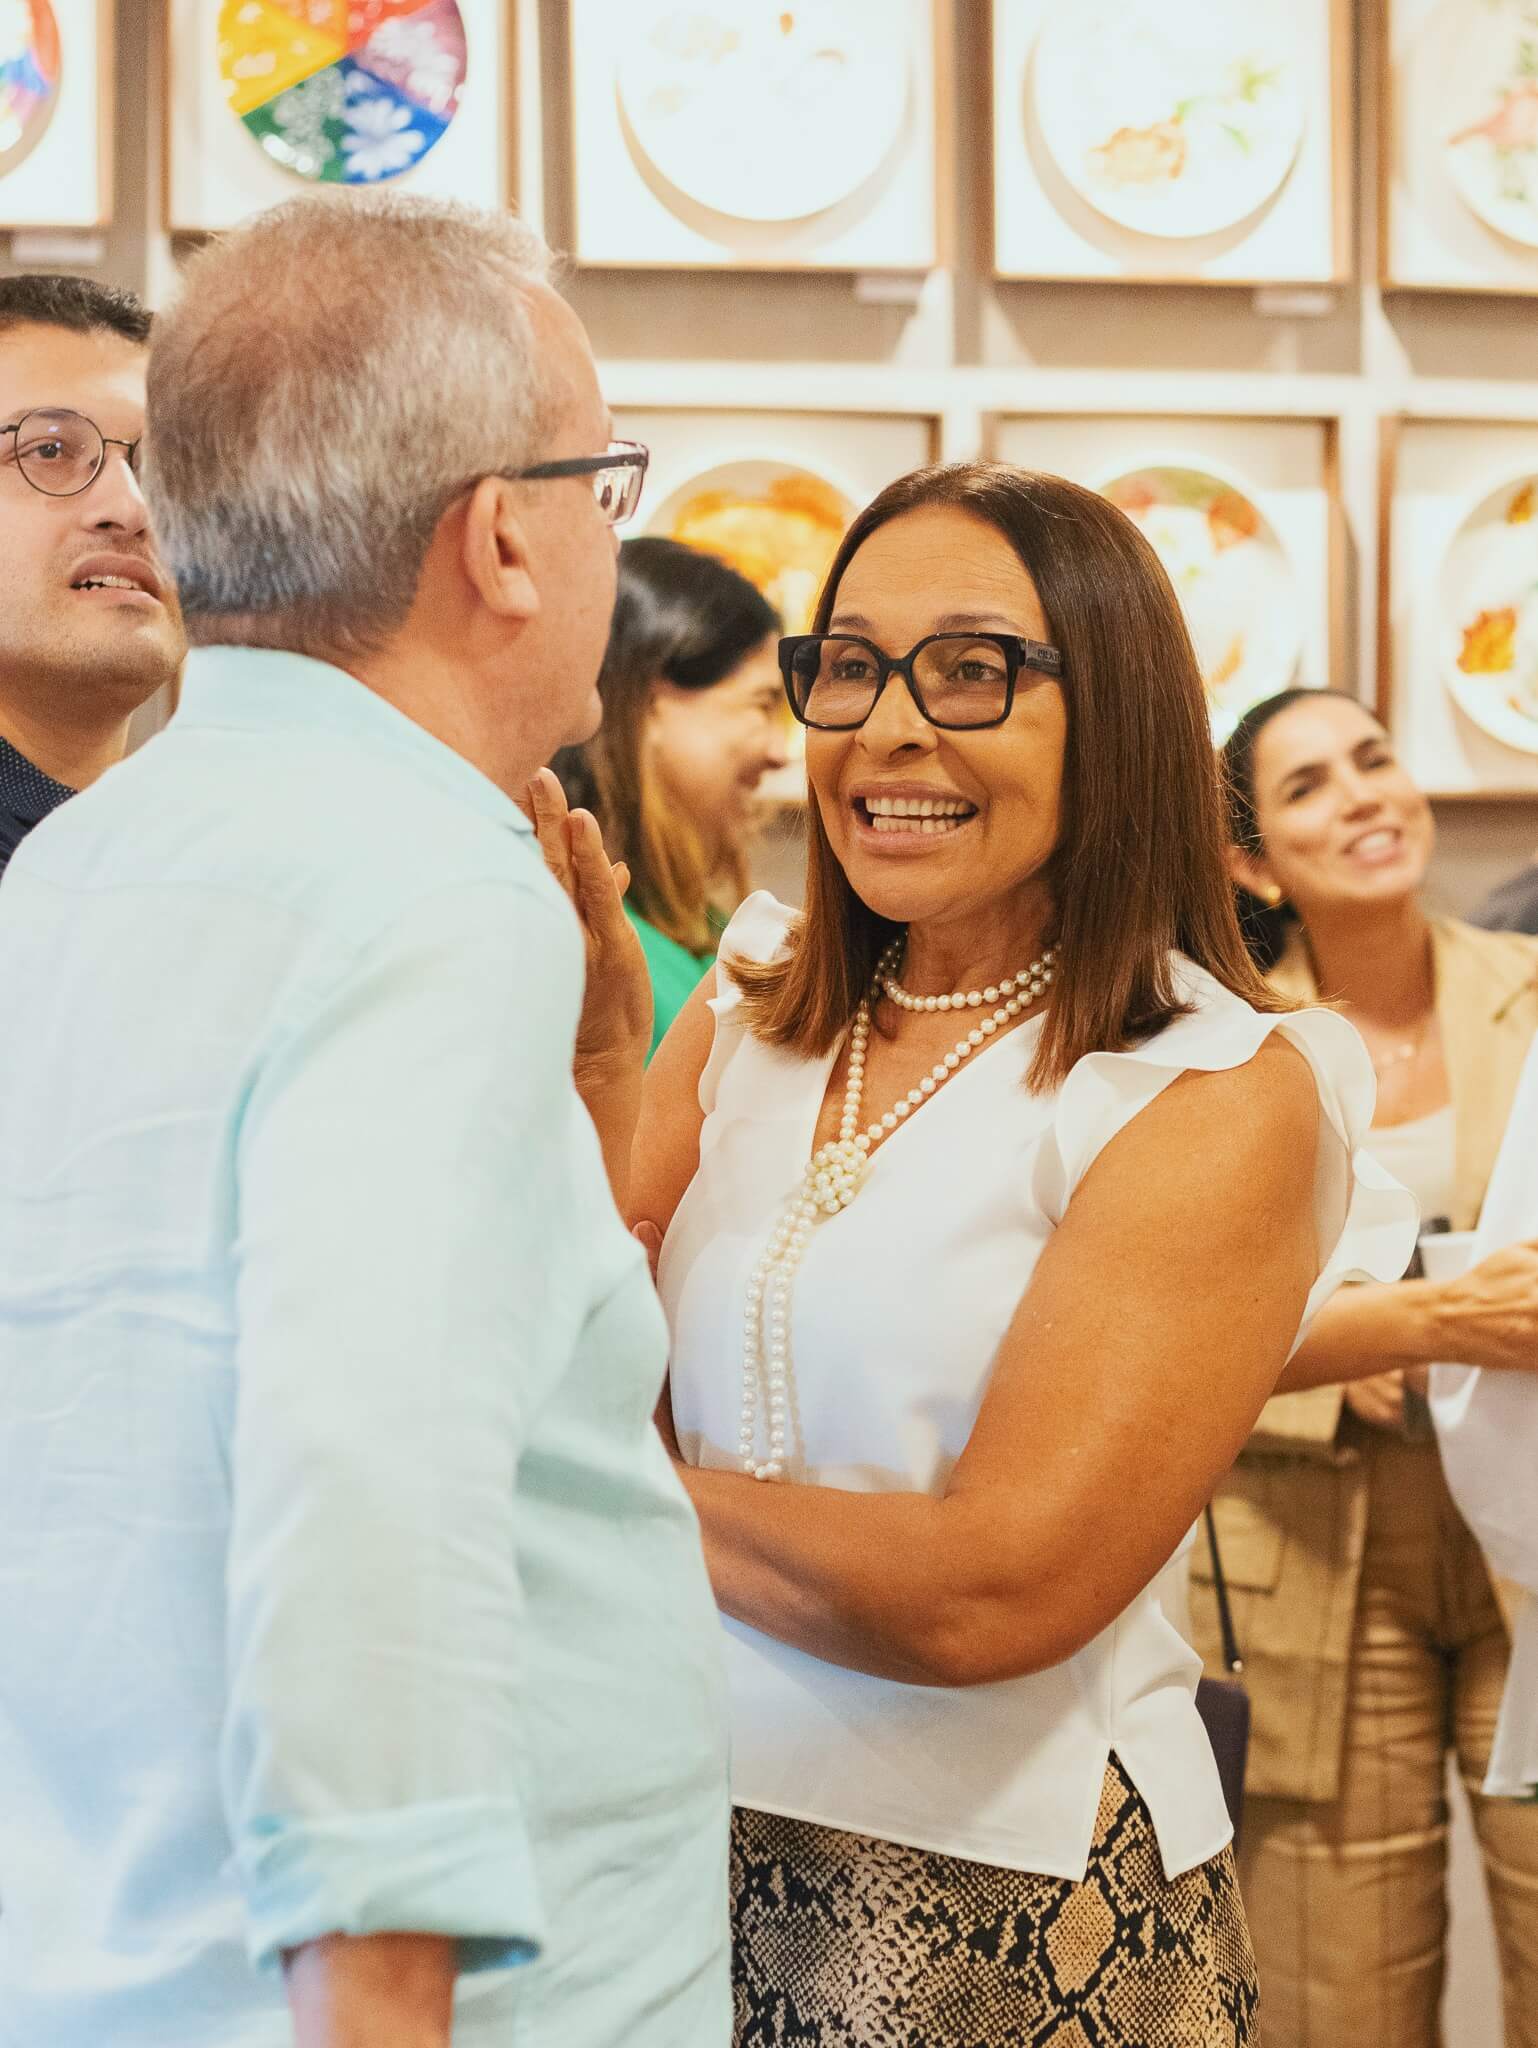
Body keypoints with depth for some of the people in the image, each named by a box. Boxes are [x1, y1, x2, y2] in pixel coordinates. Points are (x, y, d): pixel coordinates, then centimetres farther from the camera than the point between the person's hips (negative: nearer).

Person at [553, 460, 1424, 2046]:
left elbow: (989, 1592, -20)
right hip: (688, 1846, 5)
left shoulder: (1222, 1102, -13)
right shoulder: (749, 1011, 4)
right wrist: (586, 1055, -14)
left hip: (1010, 1918, -4)